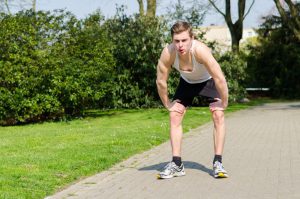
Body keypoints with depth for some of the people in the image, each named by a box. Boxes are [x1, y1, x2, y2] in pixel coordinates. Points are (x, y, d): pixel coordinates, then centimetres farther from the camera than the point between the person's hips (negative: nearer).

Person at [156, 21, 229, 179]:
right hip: (187, 82, 3)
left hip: (208, 81, -3)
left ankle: (217, 163, -11)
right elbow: (161, 81, -18)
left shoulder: (200, 50, -42)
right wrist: (167, 104, -10)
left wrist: (224, 102, -25)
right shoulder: (168, 53, -33)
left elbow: (220, 78, -35)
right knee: (174, 116, -6)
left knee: (218, 115, -17)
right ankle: (177, 164, 0)